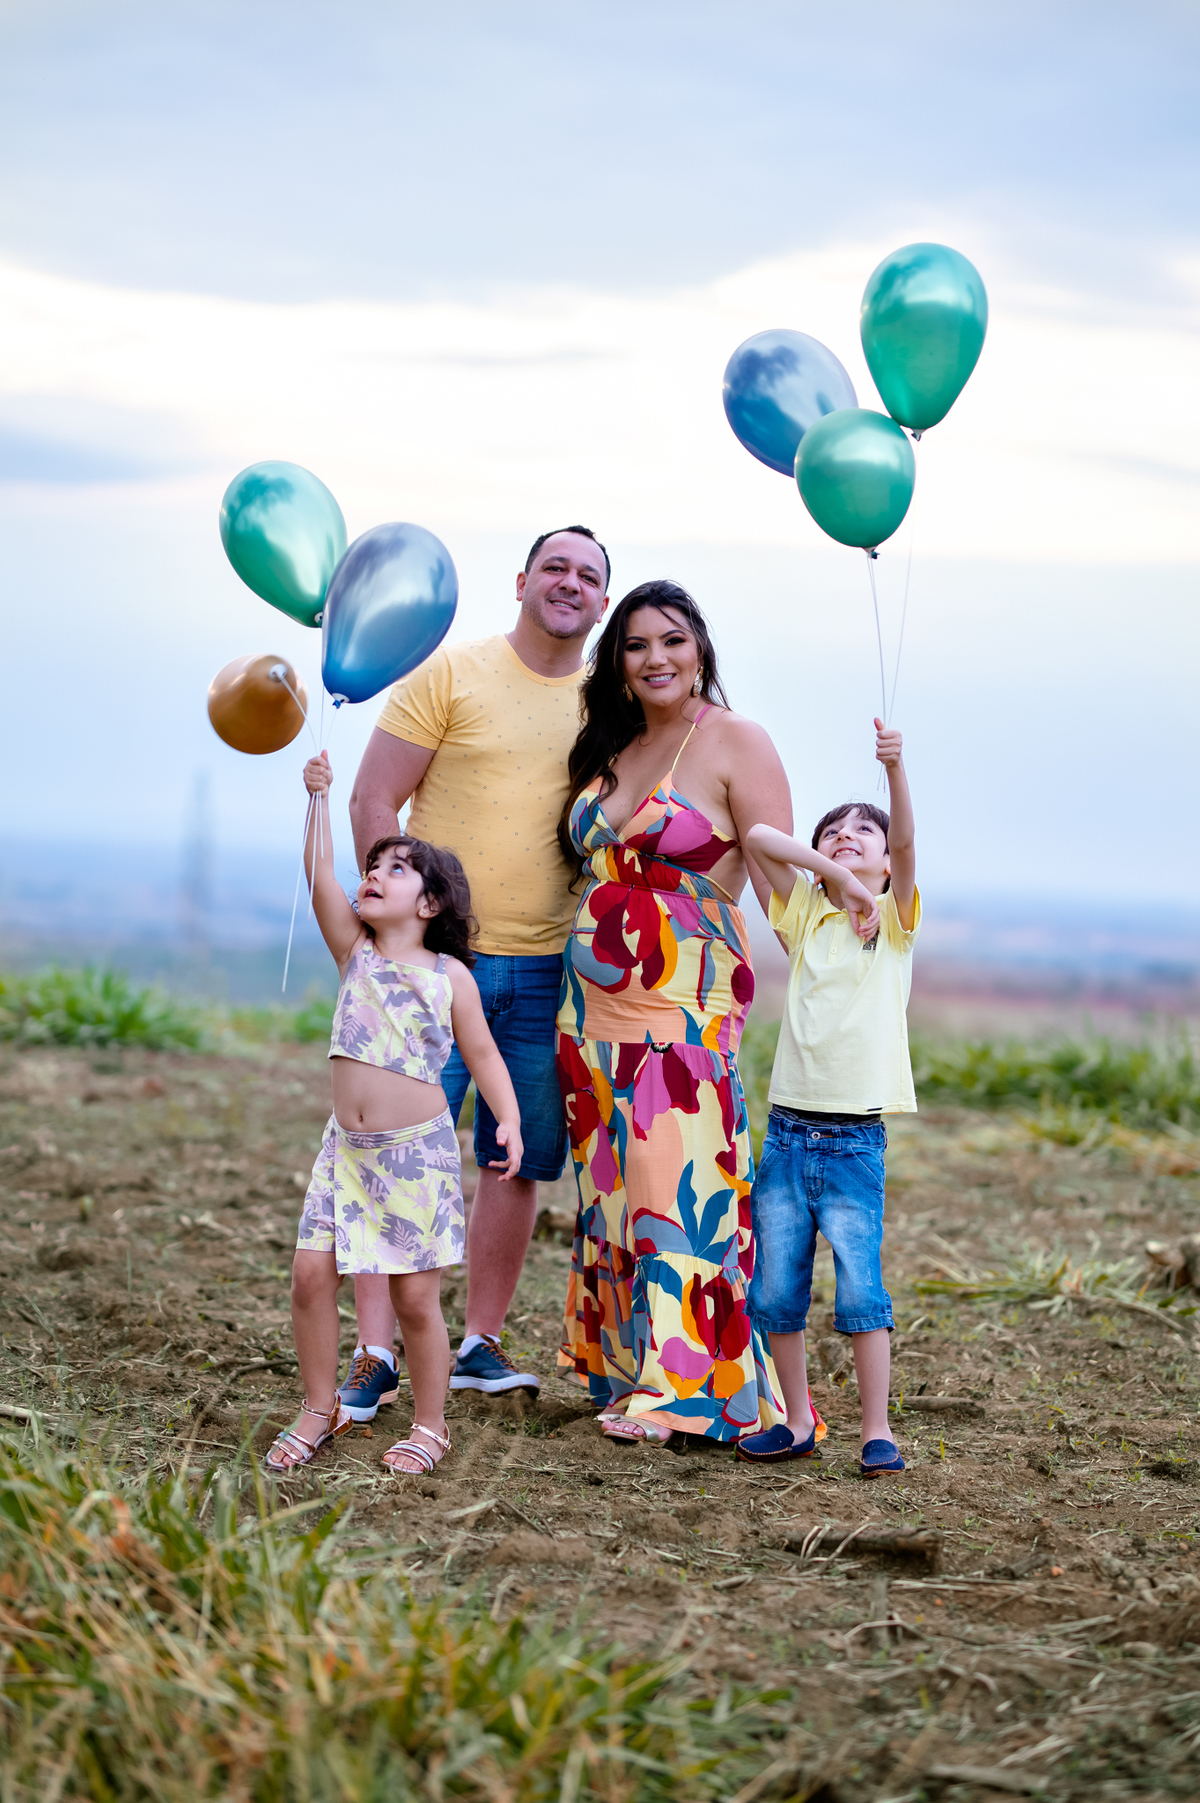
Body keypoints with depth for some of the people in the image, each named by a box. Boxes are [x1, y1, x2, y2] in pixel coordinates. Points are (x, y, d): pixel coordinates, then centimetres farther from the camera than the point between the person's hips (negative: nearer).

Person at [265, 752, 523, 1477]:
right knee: (312, 1272, -3)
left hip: (418, 1149, -3)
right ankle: (321, 1411, 14)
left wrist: (509, 1119, -9)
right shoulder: (356, 953, 8)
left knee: (416, 1293, 0)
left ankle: (431, 1425, 15)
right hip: (347, 1146, 3)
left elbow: (482, 1054, 4)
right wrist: (320, 797, -9)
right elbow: (320, 878, -3)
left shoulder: (450, 976, 0)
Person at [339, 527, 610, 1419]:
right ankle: (375, 1354, -4)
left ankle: (481, 1343, 19)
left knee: (522, 1160, 8)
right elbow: (374, 799, -4)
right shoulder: (451, 672, -2)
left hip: (548, 967, 4)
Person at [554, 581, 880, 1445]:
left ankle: (678, 1384, -7)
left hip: (686, 1007, -7)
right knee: (609, 1182, 7)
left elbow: (780, 879, -9)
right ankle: (620, 1368, 14)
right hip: (594, 1003, 7)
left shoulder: (735, 742, -4)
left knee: (674, 1180, -10)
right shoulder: (611, 749, 15)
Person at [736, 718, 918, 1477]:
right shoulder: (804, 915, 12)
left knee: (861, 1288, -6)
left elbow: (906, 844, -13)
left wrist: (896, 771, -28)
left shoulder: (895, 919, 6)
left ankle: (878, 1430, 3)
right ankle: (798, 1423, 17)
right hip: (788, 1129, 3)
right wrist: (826, 869, -7)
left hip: (855, 1138, -3)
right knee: (776, 1291, 5)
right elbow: (757, 836, 1)